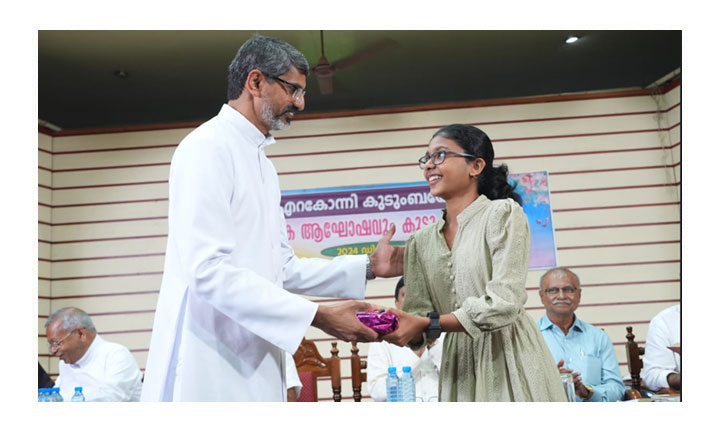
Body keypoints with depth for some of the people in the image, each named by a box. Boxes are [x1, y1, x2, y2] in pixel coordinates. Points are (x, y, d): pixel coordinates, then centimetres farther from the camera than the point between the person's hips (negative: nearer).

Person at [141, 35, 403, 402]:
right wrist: (318, 316, -22)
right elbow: (209, 270, -21)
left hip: (253, 365, 8)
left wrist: (368, 267, 10)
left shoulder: (262, 165, 18)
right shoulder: (207, 147, -10)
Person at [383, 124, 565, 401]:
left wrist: (427, 324, -19)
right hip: (459, 368, 4)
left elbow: (504, 303, -15)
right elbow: (418, 313, 5)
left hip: (509, 360, -4)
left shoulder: (503, 214, -5)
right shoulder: (420, 241, 10)